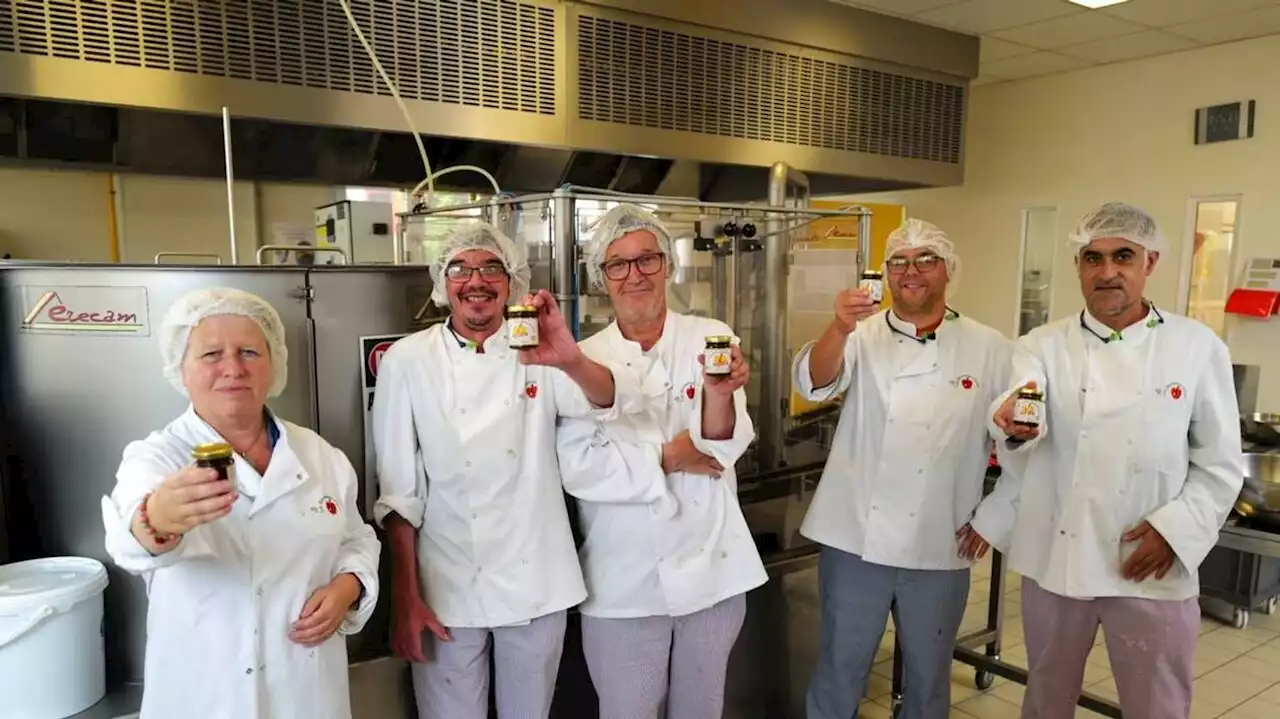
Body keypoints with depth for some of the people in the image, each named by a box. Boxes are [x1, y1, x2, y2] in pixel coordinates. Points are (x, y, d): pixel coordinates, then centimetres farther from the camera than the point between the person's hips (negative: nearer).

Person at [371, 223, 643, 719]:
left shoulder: (538, 353, -2)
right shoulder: (407, 361, -6)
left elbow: (617, 404, -18)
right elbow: (399, 489, -4)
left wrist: (571, 361, -38)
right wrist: (405, 596, -6)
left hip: (536, 583, 2)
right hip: (448, 585, -1)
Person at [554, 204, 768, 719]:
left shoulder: (711, 338, -5)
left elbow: (727, 445, -14)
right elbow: (578, 467, -12)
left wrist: (719, 393, -33)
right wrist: (668, 458, -16)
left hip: (712, 569, 1)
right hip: (624, 582, -1)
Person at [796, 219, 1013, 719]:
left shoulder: (988, 347, 1)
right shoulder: (863, 335, -1)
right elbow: (814, 382, -19)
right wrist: (839, 329, -37)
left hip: (940, 544, 1)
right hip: (856, 535, 0)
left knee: (928, 672, 18)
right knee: (841, 664, 13)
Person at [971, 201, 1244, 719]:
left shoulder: (1197, 347, -2)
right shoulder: (1043, 345, -2)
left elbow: (1220, 466, 1)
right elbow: (1024, 420, -20)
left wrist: (1175, 528, -13)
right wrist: (1014, 421, -43)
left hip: (1150, 567, 0)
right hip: (1054, 556, 1)